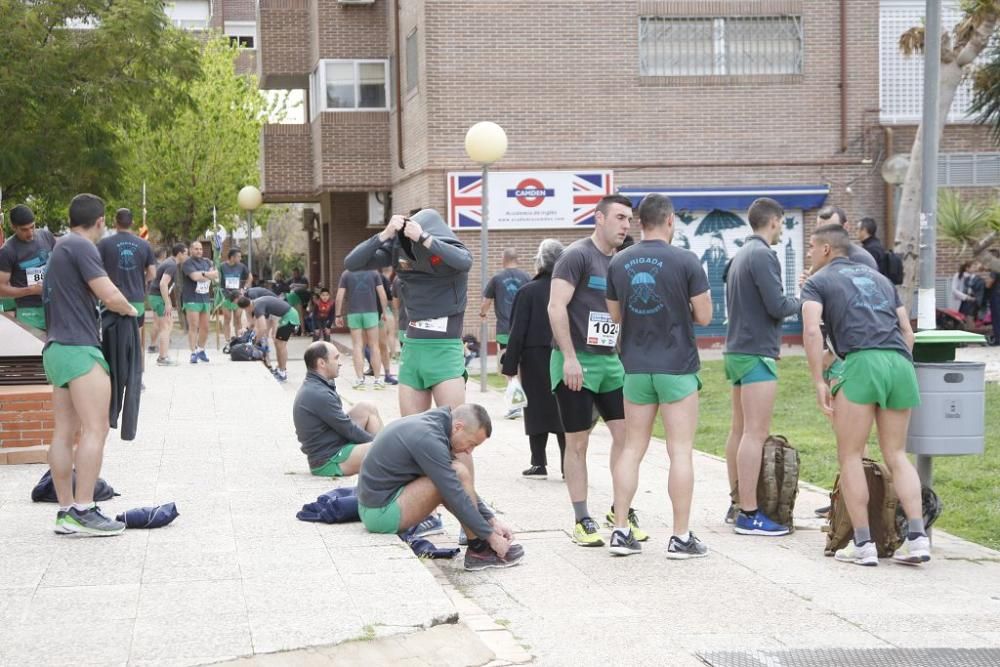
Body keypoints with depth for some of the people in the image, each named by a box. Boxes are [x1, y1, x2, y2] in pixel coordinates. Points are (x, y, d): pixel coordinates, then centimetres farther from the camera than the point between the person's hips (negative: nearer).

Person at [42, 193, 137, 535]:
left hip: (56, 349, 10)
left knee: (64, 433, 7)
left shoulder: (59, 248, 19)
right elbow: (110, 295, -17)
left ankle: (66, 511, 8)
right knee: (95, 429, -11)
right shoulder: (82, 247, -10)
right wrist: (130, 309, 3)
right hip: (79, 349, -10)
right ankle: (83, 510, -16)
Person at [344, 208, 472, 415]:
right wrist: (385, 234, -17)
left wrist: (423, 238, -33)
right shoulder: (397, 249, -1)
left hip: (445, 349, -4)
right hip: (412, 348, 4)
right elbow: (351, 263, -6)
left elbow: (464, 262, -33)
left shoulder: (449, 251, -10)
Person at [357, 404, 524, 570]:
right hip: (382, 512, -10)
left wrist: (492, 520, 11)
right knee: (459, 473, -19)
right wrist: (491, 536, -16)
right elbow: (455, 496, -23)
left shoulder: (432, 423, 8)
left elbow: (461, 488, 16)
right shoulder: (428, 438, -23)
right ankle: (478, 549, -9)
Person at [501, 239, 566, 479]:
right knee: (563, 412, 7)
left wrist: (510, 366, -5)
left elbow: (517, 331, -9)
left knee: (537, 412, 6)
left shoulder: (528, 292, -9)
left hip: (535, 360, -2)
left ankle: (539, 464, 7)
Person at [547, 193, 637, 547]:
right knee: (578, 442, 0)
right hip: (577, 362, -6)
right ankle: (581, 519, 7)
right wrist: (569, 358, -20)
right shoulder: (577, 255, -9)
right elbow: (556, 308, -15)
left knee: (626, 433, 0)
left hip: (610, 360, 7)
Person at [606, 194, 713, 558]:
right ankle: (681, 537, 1)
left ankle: (621, 531, 9)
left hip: (636, 367, 4)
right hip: (677, 366, -4)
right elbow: (704, 316, -7)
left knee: (632, 448, 11)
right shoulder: (685, 261, -10)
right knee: (680, 451, 0)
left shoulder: (619, 263, 3)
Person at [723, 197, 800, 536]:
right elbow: (777, 306, -18)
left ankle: (738, 503, 20)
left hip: (736, 351, 10)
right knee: (756, 433, -9)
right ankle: (749, 515, -11)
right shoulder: (762, 256, -13)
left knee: (740, 430, 14)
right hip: (757, 353, -10)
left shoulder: (740, 255, 15)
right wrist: (800, 301, 2)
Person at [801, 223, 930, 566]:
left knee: (850, 456, 5)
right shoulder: (879, 279, 29)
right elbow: (907, 331, 23)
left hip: (862, 361, -5)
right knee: (896, 454, 13)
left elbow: (812, 329, -4)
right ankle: (917, 536, 0)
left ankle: (863, 544, 0)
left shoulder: (817, 282, 13)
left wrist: (819, 382, -4)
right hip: (900, 362, 5)